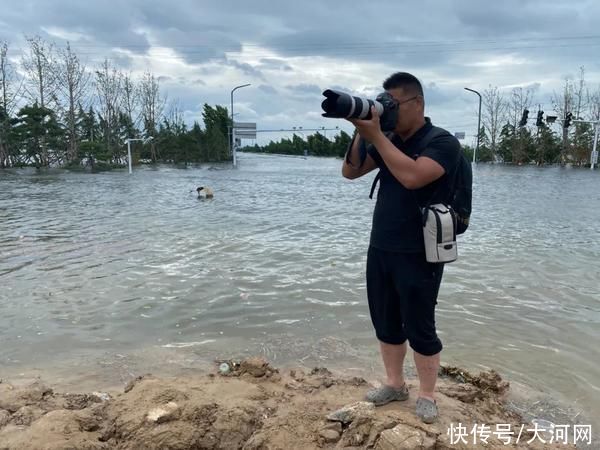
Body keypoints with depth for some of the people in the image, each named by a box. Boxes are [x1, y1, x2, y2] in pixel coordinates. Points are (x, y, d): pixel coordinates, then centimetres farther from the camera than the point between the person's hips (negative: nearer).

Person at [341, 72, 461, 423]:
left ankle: (427, 395, 23)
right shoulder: (388, 141, 10)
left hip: (419, 255, -6)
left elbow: (412, 176, -29)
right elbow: (350, 172, 6)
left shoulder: (443, 142, -11)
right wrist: (360, 133, -8)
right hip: (379, 250, 7)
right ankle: (395, 384, 31)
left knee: (420, 328, 4)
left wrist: (375, 135, -22)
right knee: (386, 324, 14)